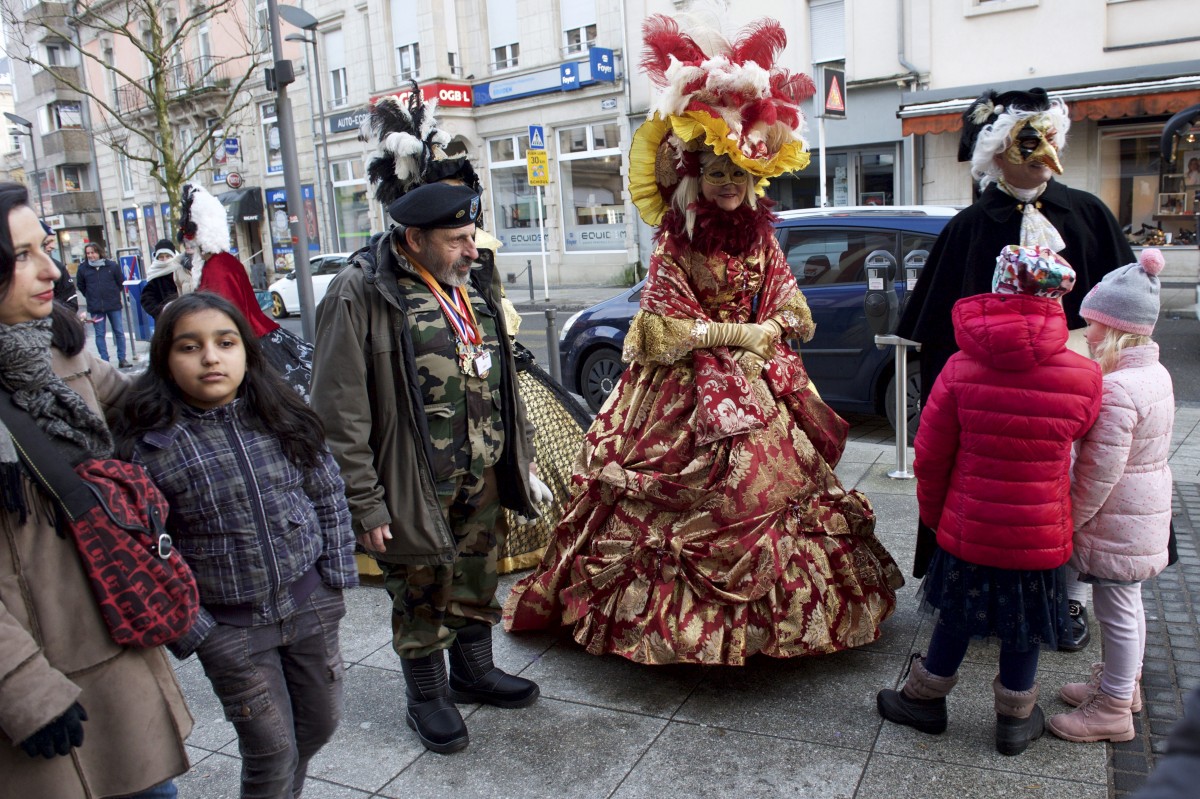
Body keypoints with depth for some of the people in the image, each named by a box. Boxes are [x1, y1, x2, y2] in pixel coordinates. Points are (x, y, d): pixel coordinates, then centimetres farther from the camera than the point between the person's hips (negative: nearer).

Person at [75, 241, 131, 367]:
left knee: (119, 332, 4)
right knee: (99, 334, 3)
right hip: (95, 307, 0)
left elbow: (120, 282, 8)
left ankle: (122, 359, 11)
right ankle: (104, 360, 8)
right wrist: (90, 297, 9)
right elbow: (80, 285, 11)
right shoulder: (83, 268, -2)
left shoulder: (112, 265, -4)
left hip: (114, 305, 0)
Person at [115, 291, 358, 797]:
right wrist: (190, 630, -11)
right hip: (230, 627, -4)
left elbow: (328, 494, 5)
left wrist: (337, 575, 2)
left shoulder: (284, 419, -4)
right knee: (271, 749, 7)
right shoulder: (149, 444, -14)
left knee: (321, 722, 20)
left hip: (311, 604, 4)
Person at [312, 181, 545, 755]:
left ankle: (473, 671, 43)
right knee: (421, 591, 10)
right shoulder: (361, 295, -16)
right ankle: (426, 697, 33)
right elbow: (340, 413, -16)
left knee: (477, 579, 20)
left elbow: (501, 379, 16)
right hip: (414, 488, -6)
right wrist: (364, 501, -17)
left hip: (483, 476, 7)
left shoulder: (475, 286, 8)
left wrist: (519, 455, 16)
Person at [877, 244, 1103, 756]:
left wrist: (934, 512, 8)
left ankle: (925, 699, 38)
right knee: (1023, 622, 19)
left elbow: (929, 456, -7)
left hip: (968, 527, 0)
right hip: (1041, 534, 0)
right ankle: (1016, 720, 38)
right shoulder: (1084, 377, -14)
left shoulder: (961, 368, -14)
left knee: (958, 613, 19)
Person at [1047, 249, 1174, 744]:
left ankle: (1113, 709, 18)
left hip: (1116, 521, -10)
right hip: (1145, 513, 10)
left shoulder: (1115, 389, -26)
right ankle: (1123, 680, 41)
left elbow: (1100, 472, -25)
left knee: (1116, 610, 4)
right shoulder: (1156, 374, 5)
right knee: (1127, 604, 23)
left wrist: (1069, 521, -13)